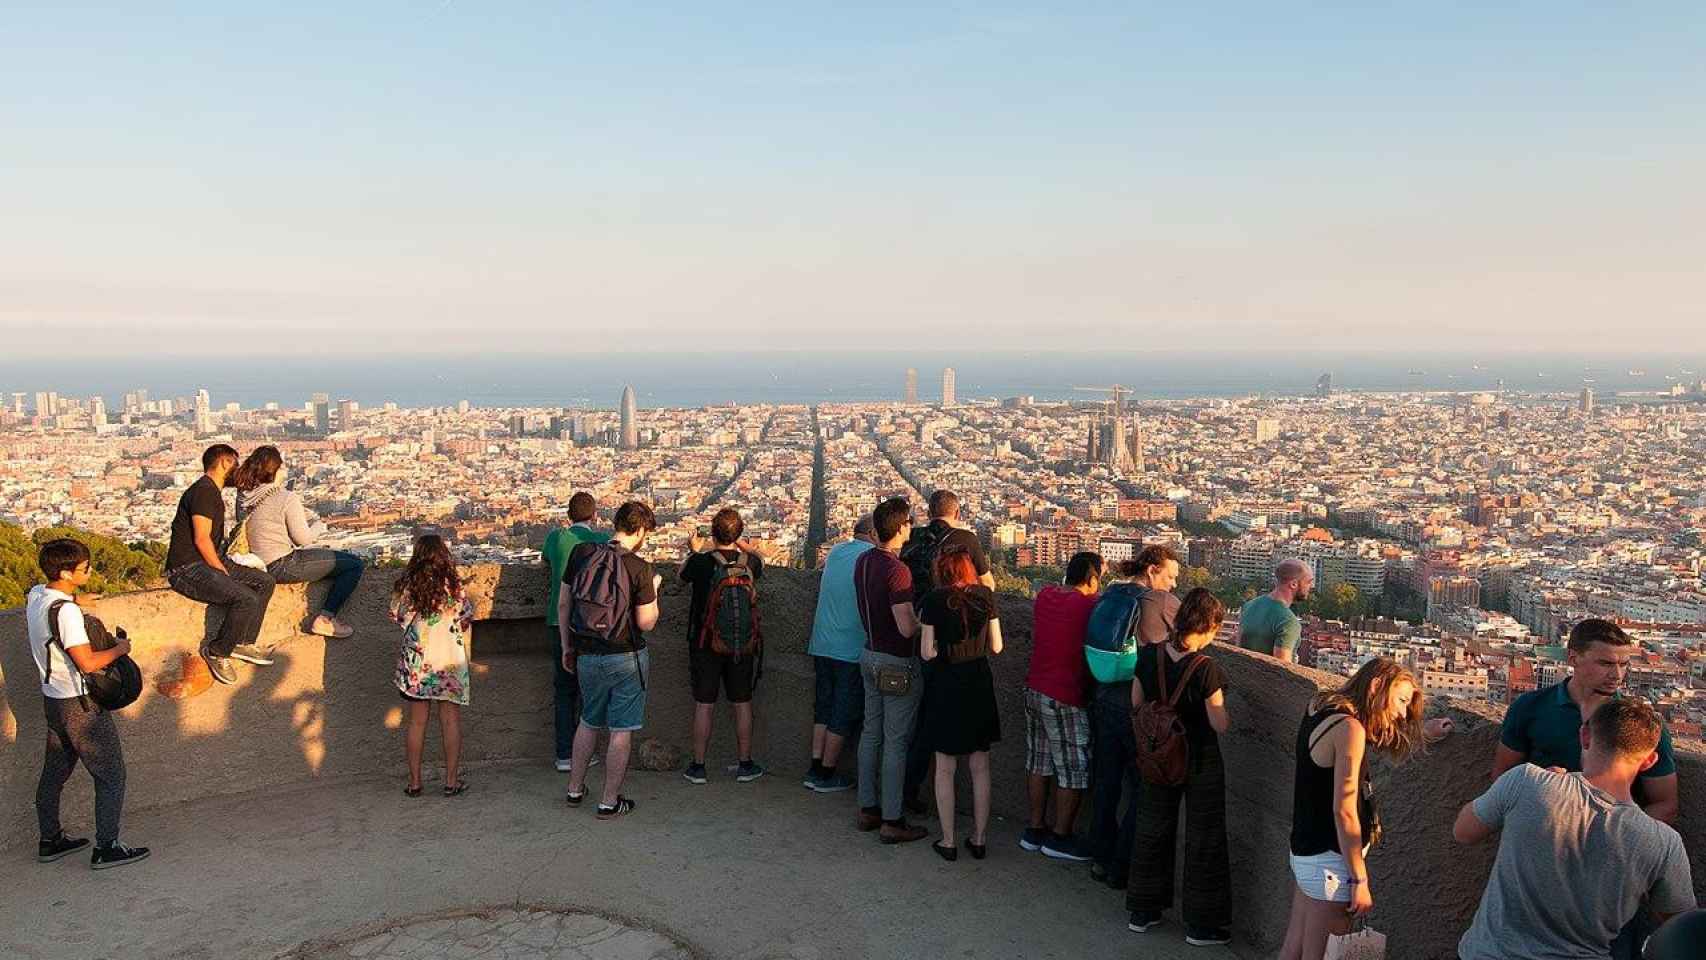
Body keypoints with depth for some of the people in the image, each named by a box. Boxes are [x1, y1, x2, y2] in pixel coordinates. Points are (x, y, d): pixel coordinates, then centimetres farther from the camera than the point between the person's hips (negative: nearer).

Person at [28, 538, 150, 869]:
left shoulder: (35, 594, 1)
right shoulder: (66, 610, -26)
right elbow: (88, 663, -28)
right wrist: (119, 648, -12)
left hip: (52, 698, 9)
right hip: (79, 704, -9)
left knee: (54, 773, 20)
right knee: (111, 776, 1)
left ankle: (50, 841, 32)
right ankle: (106, 849, 3)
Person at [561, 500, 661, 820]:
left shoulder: (580, 553, -1)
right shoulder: (639, 569, -15)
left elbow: (563, 604, 5)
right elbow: (646, 623, -13)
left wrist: (567, 646, 15)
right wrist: (654, 590, 3)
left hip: (587, 657, 5)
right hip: (626, 658, -5)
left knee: (589, 721, 23)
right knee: (621, 730, 6)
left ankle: (575, 789, 33)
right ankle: (610, 801, 12)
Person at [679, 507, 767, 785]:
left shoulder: (700, 562, -15)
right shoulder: (750, 561, -8)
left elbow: (683, 574, 8)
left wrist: (694, 550, 25)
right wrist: (741, 544, 32)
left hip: (705, 644, -2)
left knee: (704, 705, 6)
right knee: (742, 703, 11)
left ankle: (698, 766, 14)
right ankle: (745, 764, 19)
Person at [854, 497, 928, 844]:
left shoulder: (863, 561, 4)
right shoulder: (897, 570, -23)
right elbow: (907, 627, -25)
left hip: (870, 656, 9)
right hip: (897, 665, -8)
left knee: (871, 733, 15)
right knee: (896, 741, -1)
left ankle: (867, 808, 25)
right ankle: (892, 821, 6)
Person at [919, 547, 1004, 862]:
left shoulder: (934, 600, -10)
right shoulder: (985, 596, -2)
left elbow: (927, 653, -11)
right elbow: (996, 647, 2)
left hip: (946, 687, -3)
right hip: (980, 685, 3)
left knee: (945, 769, 9)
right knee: (980, 767, 13)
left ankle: (948, 841, 13)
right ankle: (979, 839, 20)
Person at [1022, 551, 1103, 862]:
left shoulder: (1044, 594, 3)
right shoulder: (1088, 605, -16)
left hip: (1034, 690, 8)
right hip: (1065, 699, -8)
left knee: (1038, 762, 17)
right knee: (1075, 769, 6)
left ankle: (1035, 829, 26)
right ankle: (1060, 838, 13)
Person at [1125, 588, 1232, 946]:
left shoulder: (1148, 656, -9)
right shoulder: (1206, 668, -24)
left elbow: (1136, 703, 1)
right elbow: (1220, 725, -19)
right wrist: (1227, 711, 1)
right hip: (1200, 763, -5)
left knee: (1152, 830, 18)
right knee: (1203, 840, 10)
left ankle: (1143, 912, 30)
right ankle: (1201, 925, 20)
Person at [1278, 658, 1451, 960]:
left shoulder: (1319, 706, 4)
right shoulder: (1349, 728, -21)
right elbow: (1343, 812, -22)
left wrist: (1421, 731, 20)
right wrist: (1360, 881, -16)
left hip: (1303, 851, 9)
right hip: (1329, 862, -9)